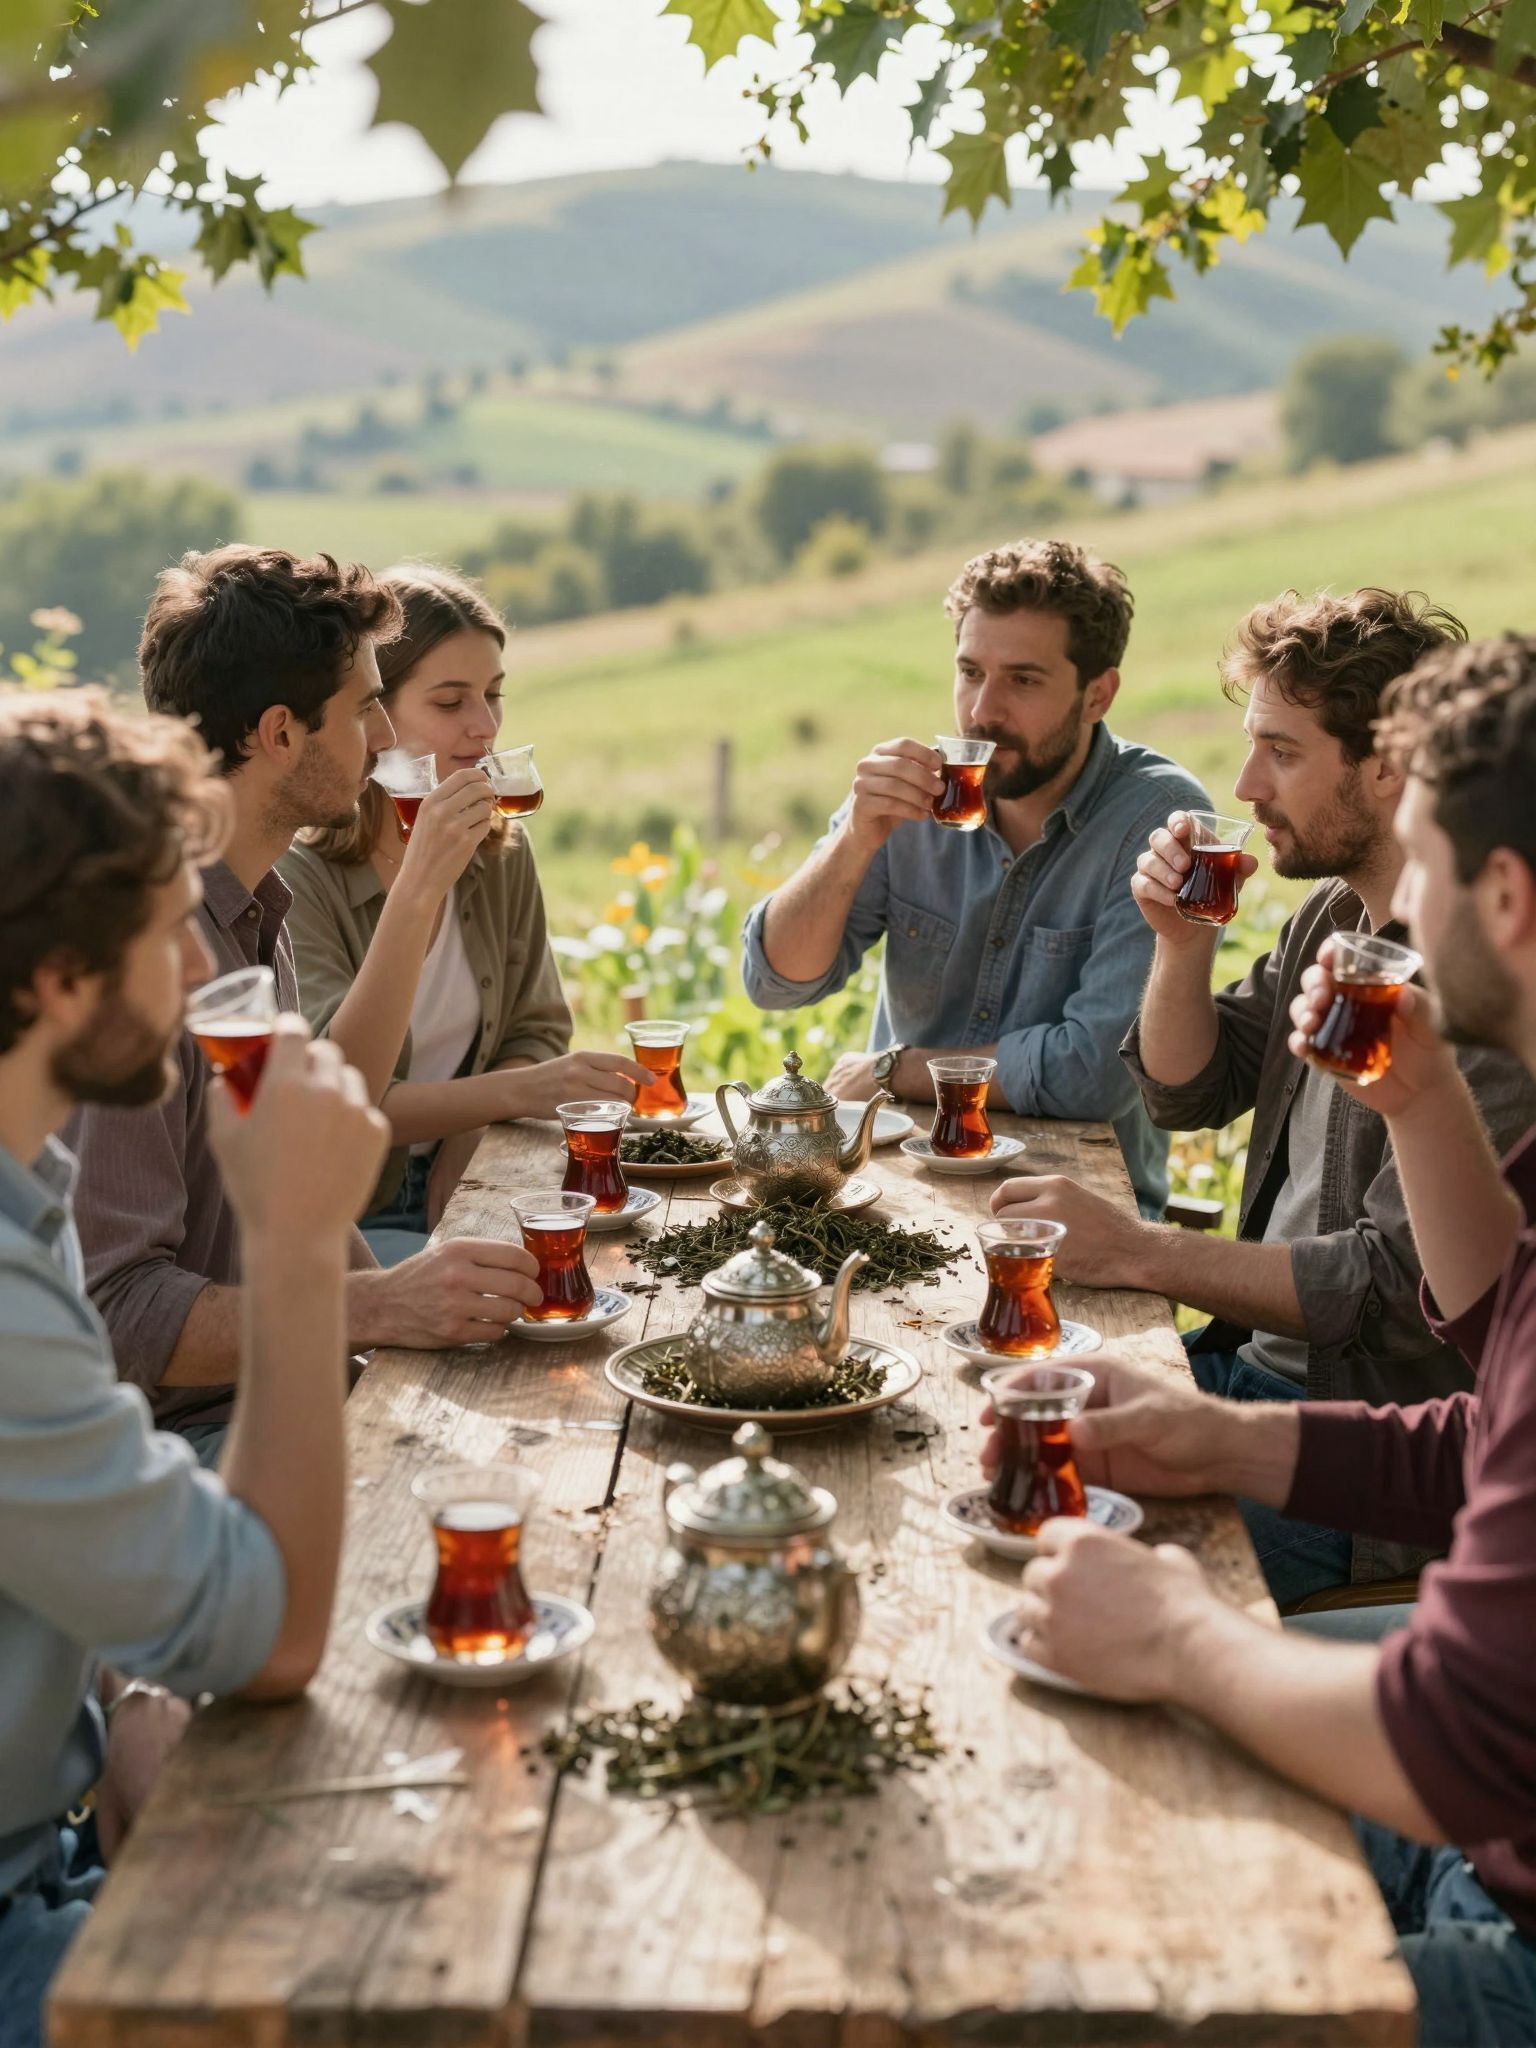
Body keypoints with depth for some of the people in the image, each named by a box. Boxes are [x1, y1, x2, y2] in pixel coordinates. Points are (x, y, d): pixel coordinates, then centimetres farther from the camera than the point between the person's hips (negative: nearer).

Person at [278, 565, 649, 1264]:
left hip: (455, 1190, 6)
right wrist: (417, 886, -31)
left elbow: (537, 1034, 8)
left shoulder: (501, 851, 6)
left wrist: (468, 1139, -12)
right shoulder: (296, 874, -16)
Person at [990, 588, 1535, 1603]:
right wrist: (1183, 942, -1)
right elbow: (1188, 1093, 17)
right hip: (1252, 1363, 9)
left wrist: (1137, 1252, -27)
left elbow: (1401, 1285, -25)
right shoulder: (1334, 913, 8)